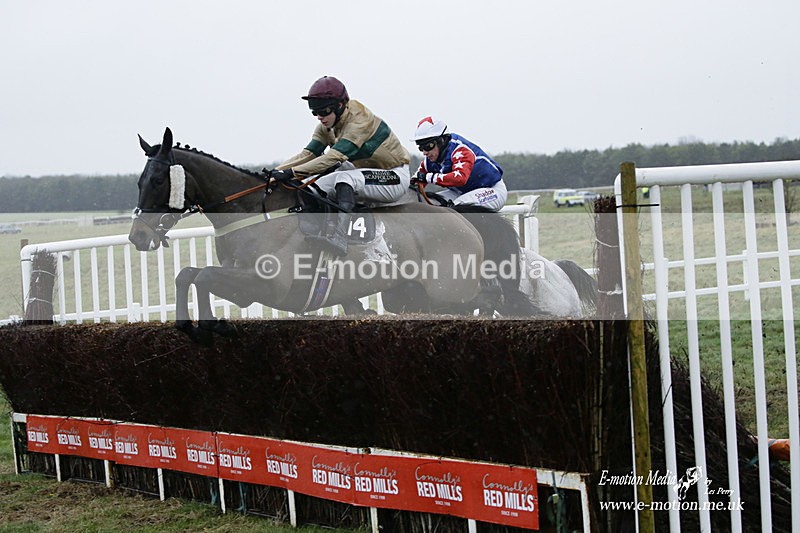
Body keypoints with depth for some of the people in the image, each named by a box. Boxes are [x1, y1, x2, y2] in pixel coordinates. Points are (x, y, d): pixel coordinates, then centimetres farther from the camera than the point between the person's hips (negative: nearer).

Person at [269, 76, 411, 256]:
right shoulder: (327, 126, 1)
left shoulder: (360, 120, -25)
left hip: (397, 177, -9)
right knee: (320, 186, -4)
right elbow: (308, 154, -5)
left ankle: (338, 240, -39)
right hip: (370, 175, 9)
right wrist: (277, 171, -21)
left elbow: (335, 156, -35)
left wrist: (291, 172, -40)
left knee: (345, 178, -32)